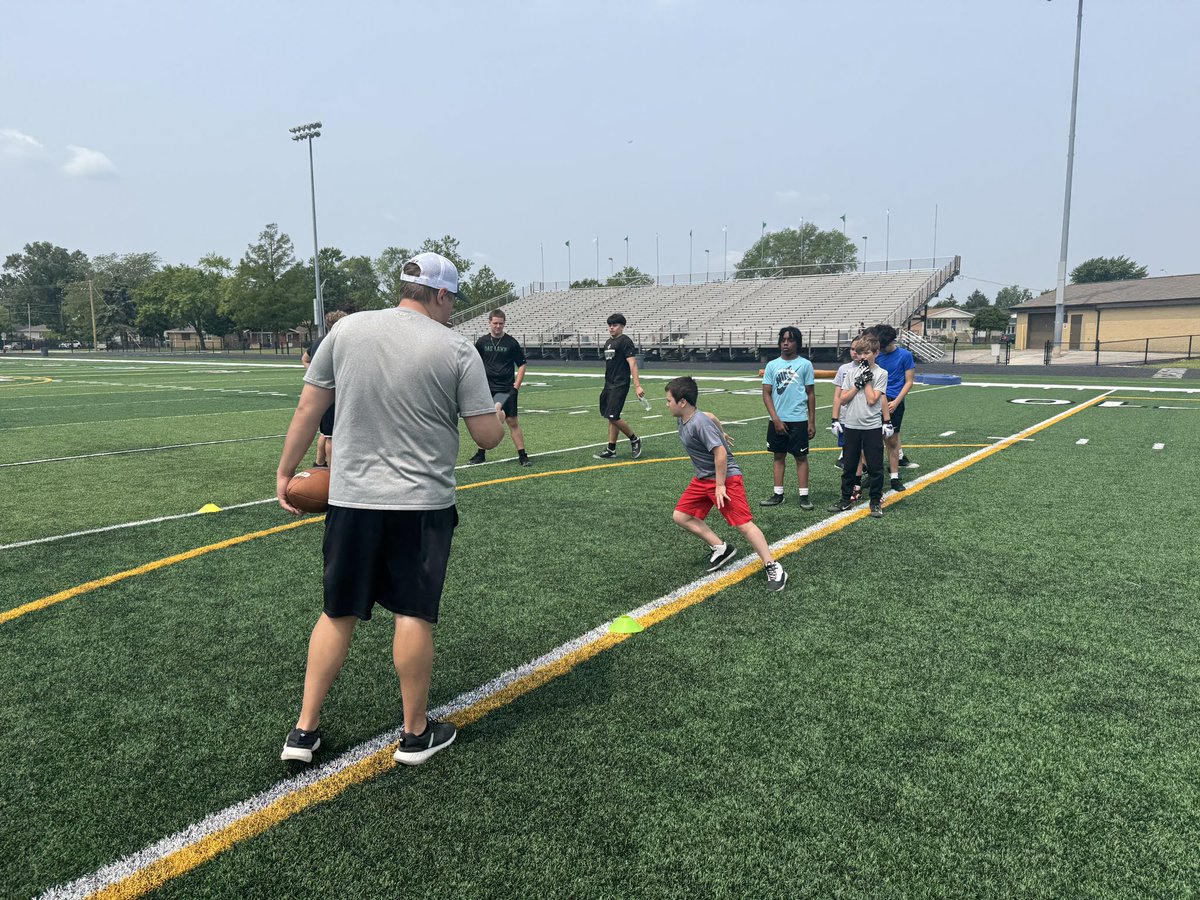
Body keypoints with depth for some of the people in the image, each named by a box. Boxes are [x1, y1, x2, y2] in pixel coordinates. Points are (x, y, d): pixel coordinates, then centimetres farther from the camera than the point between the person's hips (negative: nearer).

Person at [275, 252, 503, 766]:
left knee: (338, 613, 15)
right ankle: (416, 734, 21)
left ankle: (305, 730, 24)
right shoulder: (456, 349, -7)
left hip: (350, 498, 3)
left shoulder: (346, 329, 1)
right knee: (414, 615, 7)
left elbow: (308, 408, 5)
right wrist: (496, 413, 17)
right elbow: (488, 436, -5)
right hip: (422, 504, -3)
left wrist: (286, 471, 15)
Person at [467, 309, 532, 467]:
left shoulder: (511, 342, -3)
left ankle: (522, 455, 1)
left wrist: (516, 387, -6)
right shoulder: (482, 342, 5)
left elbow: (521, 365, 1)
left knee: (512, 421, -5)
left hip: (506, 388, -3)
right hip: (487, 388, 3)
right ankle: (481, 454, 23)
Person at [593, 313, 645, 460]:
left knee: (613, 417, -13)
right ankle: (611, 450, 13)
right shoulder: (608, 342, 16)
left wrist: (637, 385, -23)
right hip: (609, 385, 9)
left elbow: (632, 364, -16)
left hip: (620, 386, -8)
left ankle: (634, 440, 6)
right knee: (610, 417, 8)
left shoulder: (625, 341, -9)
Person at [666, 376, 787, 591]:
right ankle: (721, 548, 12)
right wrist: (719, 434, 39)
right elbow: (713, 418, 21)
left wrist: (720, 486, -24)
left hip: (726, 477, -10)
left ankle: (773, 568, -5)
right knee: (680, 516, 5)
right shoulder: (683, 418, 2)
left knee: (743, 524, -12)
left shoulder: (699, 424, -25)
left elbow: (720, 452, -27)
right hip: (703, 478, 10)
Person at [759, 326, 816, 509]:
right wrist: (776, 419, -6)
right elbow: (766, 394, 3)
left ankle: (804, 496, 6)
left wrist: (811, 421, 0)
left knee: (801, 456, 2)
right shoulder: (772, 365, 4)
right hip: (777, 420, 3)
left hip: (798, 420, -3)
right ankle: (778, 494, 16)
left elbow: (811, 393, 3)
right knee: (779, 456, 9)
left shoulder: (805, 364, 0)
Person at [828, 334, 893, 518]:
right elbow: (843, 399, -1)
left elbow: (872, 400, -13)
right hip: (851, 426, 3)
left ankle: (876, 502, 12)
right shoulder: (851, 372, 5)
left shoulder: (881, 374, -4)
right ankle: (846, 499, 22)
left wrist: (867, 381, -9)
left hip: (872, 427, -3)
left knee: (875, 466, 1)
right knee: (849, 465, 11)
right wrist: (859, 383, -8)